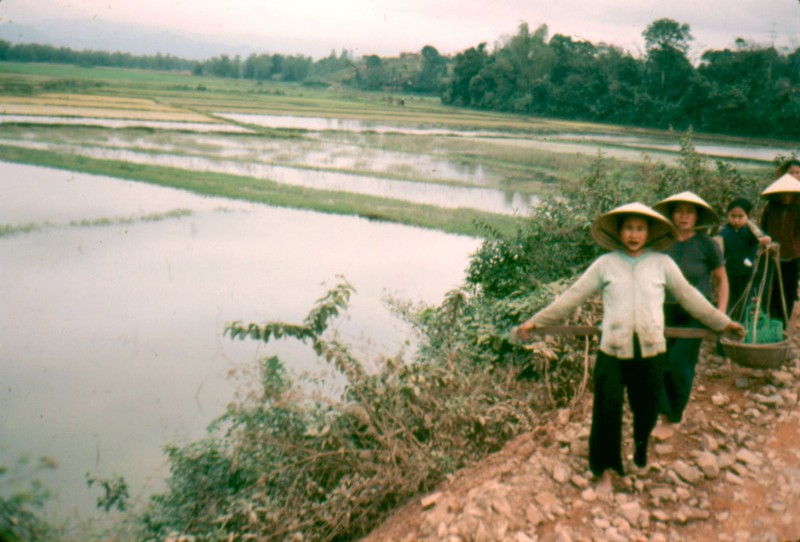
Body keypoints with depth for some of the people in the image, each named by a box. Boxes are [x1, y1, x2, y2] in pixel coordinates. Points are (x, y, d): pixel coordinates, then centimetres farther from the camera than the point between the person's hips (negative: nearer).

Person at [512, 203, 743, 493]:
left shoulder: (662, 263, 6)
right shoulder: (605, 264, 3)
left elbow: (688, 296, 16)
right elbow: (573, 296, 3)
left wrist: (722, 322, 23)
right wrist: (535, 321, 1)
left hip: (651, 352, 1)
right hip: (612, 351, -1)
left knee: (647, 409, 13)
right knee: (607, 412, -2)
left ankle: (640, 442, 46)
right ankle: (605, 469, 17)